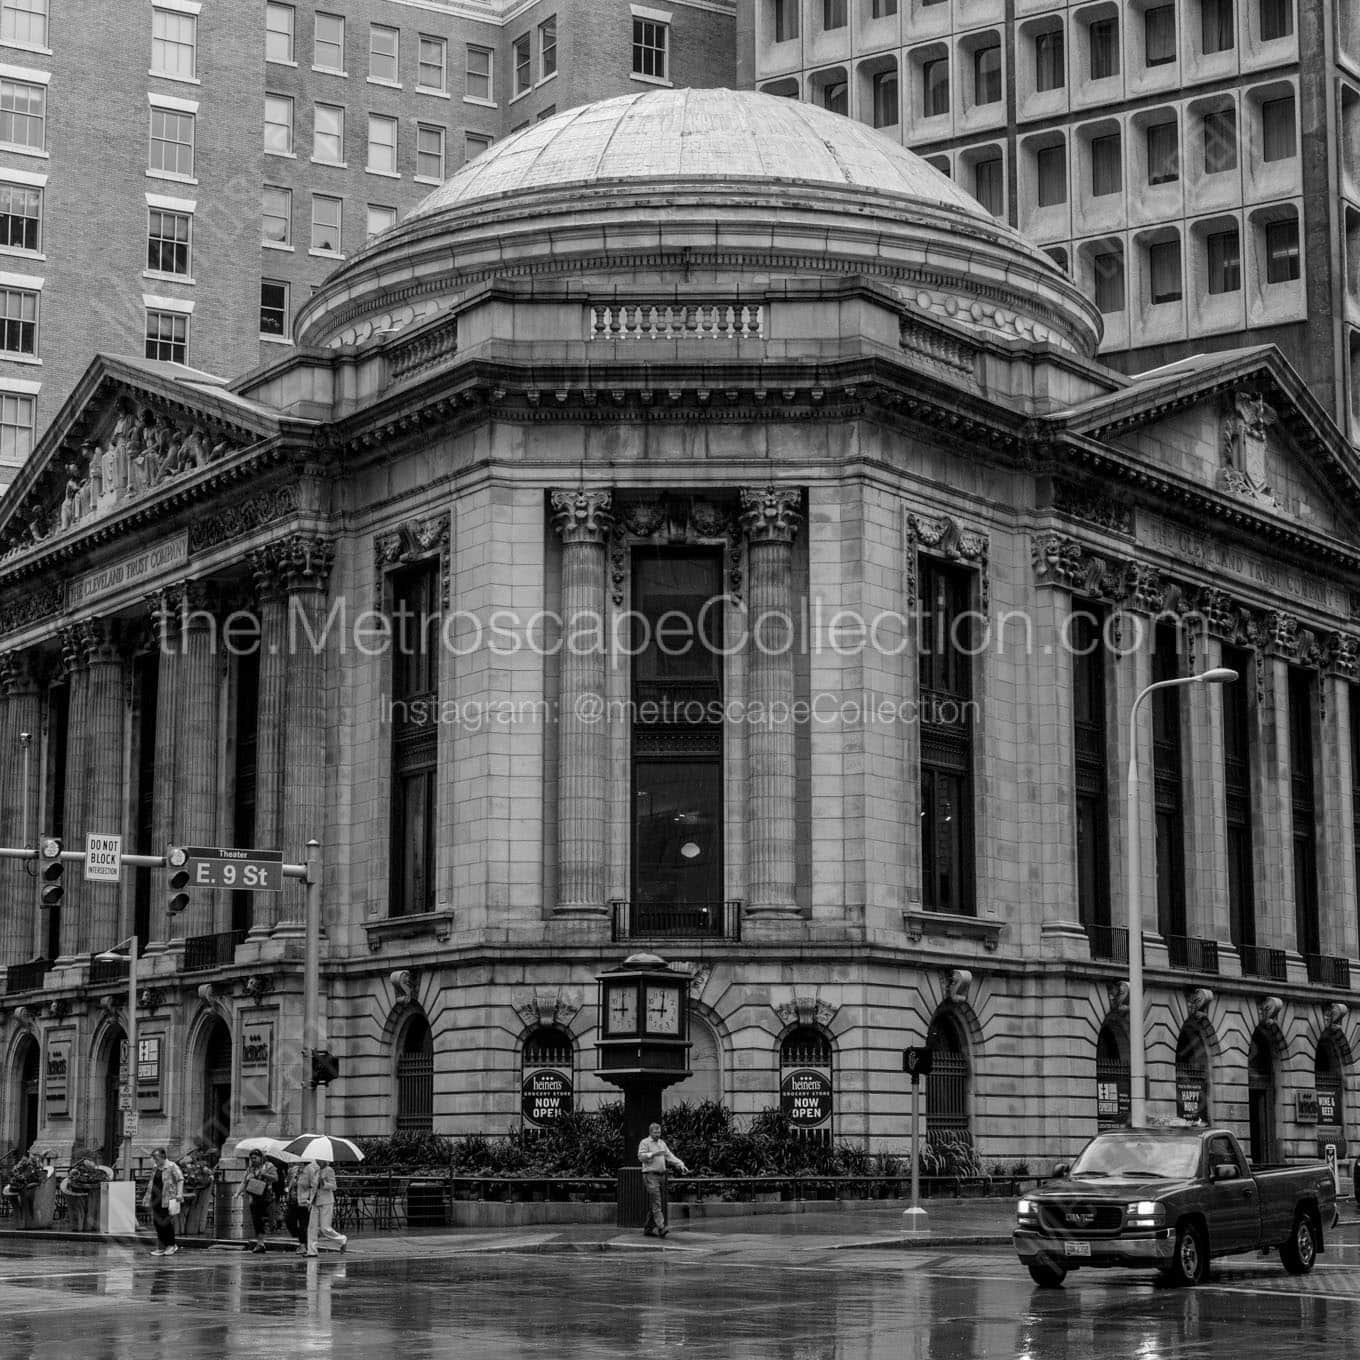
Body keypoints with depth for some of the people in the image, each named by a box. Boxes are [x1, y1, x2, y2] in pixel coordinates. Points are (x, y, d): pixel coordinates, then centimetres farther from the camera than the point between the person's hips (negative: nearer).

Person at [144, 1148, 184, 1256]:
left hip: (168, 1198, -7)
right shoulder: (155, 1168, 15)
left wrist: (179, 1193, -20)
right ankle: (162, 1247, 13)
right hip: (156, 1199, 7)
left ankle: (172, 1245, 10)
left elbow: (180, 1179, -10)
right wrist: (148, 1197, 23)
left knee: (167, 1222, -5)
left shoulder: (171, 1166, -6)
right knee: (157, 1223, 6)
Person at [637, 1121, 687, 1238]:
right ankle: (660, 1227, -22)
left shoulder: (662, 1143, 18)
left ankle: (648, 1228, 15)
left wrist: (681, 1164, 2)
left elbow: (670, 1156, 14)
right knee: (656, 1202, -15)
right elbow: (641, 1156, -14)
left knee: (654, 1203, 9)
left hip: (660, 1175, 7)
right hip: (650, 1175, -7)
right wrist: (654, 1154, -23)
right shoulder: (645, 1143, -2)